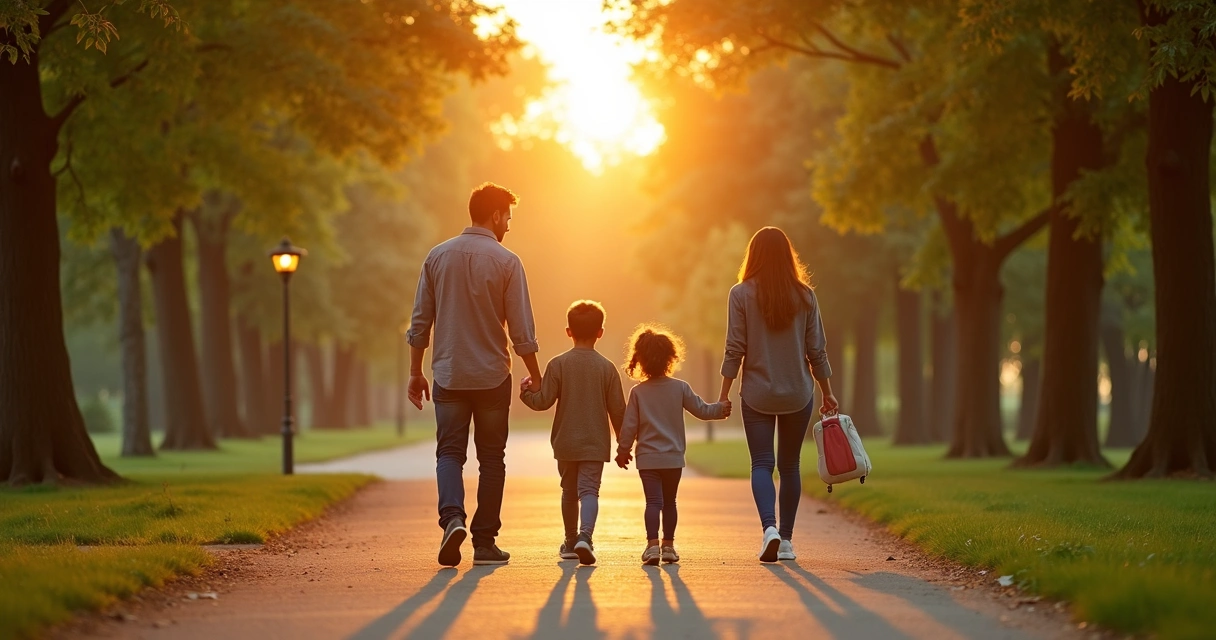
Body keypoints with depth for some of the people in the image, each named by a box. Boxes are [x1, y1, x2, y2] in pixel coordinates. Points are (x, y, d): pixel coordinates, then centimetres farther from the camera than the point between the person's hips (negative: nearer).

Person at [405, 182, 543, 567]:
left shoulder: (438, 257, 3)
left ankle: (452, 516, -21)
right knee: (491, 458, 8)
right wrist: (535, 377, 5)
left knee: (450, 452, 5)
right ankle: (485, 542, 8)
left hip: (448, 375, 2)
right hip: (492, 376, -2)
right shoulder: (506, 261, -6)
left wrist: (416, 372, 14)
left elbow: (420, 322, 6)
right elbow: (522, 329, -6)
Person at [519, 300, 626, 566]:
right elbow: (617, 410, -1)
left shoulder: (558, 364, -6)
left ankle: (571, 542, 27)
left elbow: (543, 401, -9)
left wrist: (525, 392, 9)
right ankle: (585, 536, -30)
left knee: (569, 491, 17)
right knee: (589, 490, -6)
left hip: (565, 443, 1)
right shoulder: (607, 367, -4)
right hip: (595, 444, -1)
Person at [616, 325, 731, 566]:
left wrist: (622, 451, 9)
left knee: (653, 501, -5)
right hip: (673, 458, 2)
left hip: (648, 458, -1)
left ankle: (653, 544, -20)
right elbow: (701, 410, 5)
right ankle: (668, 545, 19)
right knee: (669, 502, 15)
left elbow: (629, 426, -3)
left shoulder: (638, 391, -4)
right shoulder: (680, 388, -3)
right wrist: (721, 408, 23)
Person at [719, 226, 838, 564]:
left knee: (761, 463, 1)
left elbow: (735, 349, -8)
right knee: (790, 466, 13)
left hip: (758, 395, -2)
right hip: (798, 396, 2)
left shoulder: (742, 294, -7)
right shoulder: (805, 296, -2)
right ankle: (786, 540, 15)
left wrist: (724, 394, 0)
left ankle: (769, 527, -22)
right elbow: (817, 350, 2)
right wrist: (827, 394, 13)